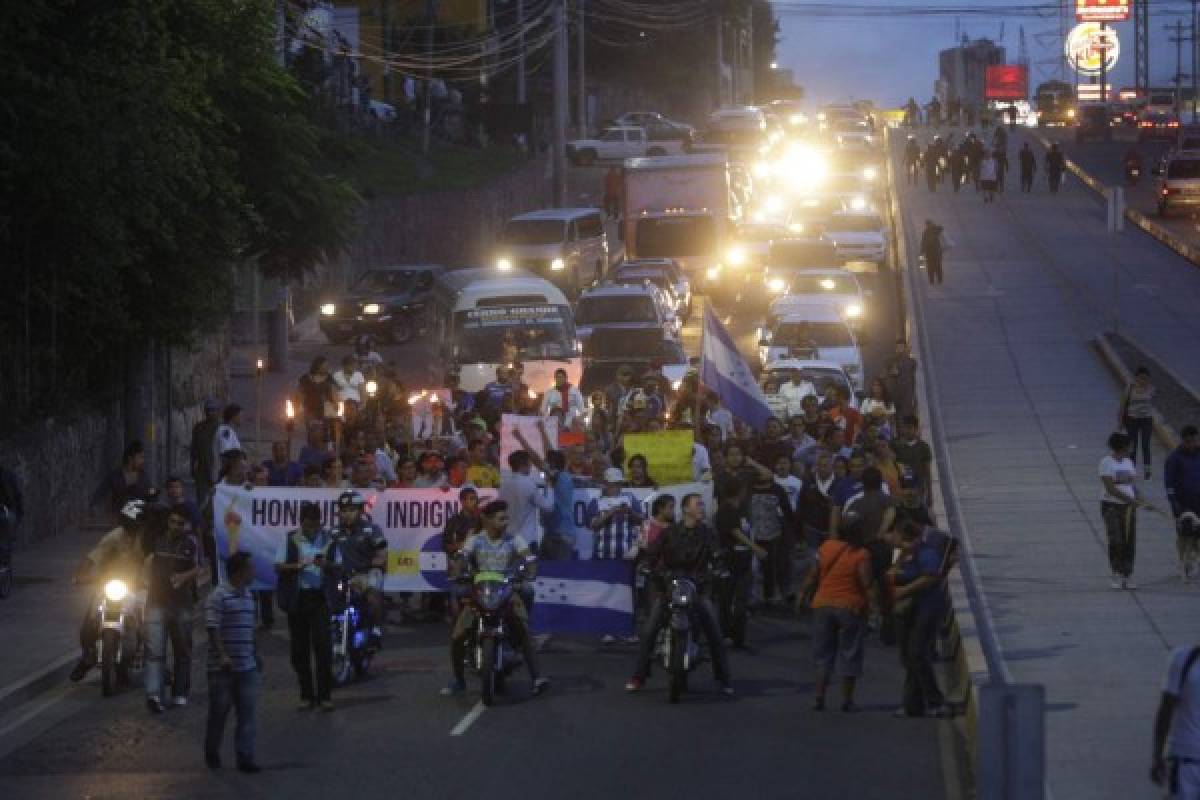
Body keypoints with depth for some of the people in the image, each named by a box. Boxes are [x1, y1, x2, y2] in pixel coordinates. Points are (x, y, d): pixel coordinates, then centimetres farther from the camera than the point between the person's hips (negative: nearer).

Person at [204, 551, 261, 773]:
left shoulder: (248, 596, 14)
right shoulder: (218, 596, -11)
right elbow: (213, 629, -17)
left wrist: (256, 656, 23)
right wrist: (222, 656, -25)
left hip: (247, 667, 6)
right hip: (223, 668, -6)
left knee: (247, 712, -1)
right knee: (219, 711, 5)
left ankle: (245, 757, -1)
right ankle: (212, 754, 21)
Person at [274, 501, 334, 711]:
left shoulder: (327, 539, 5)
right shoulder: (290, 540, 4)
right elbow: (278, 566, 2)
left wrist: (325, 565, -16)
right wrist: (297, 566, -16)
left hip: (320, 597, -1)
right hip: (297, 598, 1)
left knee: (323, 645, -8)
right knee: (299, 649, 3)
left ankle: (325, 695, -3)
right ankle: (307, 695, 12)